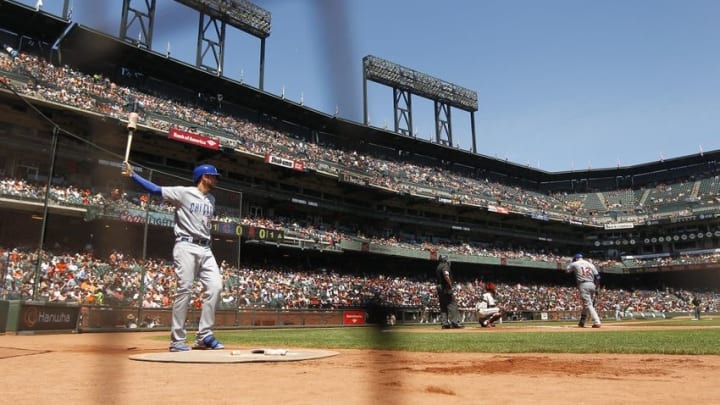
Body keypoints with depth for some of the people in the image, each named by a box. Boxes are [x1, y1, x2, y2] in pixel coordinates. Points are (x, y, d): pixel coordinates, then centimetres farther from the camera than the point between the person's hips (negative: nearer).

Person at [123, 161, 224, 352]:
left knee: (215, 286, -7)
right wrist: (132, 175, -13)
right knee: (184, 290, -9)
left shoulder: (211, 199, 19)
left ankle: (204, 336, 0)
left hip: (205, 248, 6)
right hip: (186, 246, -6)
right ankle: (177, 340, -1)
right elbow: (156, 189, -6)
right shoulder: (183, 192, -1)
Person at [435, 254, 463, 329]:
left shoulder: (438, 267, 19)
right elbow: (446, 276, -24)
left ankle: (445, 323, 7)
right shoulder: (445, 265, -8)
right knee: (452, 305, -8)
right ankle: (455, 323, -11)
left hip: (440, 288, 9)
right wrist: (450, 285, -17)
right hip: (446, 288, -9)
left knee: (443, 306, 9)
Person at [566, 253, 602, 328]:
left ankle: (597, 322, -22)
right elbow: (597, 277, 8)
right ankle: (582, 322, 23)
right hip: (592, 285, 6)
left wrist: (571, 262, 30)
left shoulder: (575, 264, 2)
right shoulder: (591, 264, 13)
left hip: (583, 285, -5)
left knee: (588, 304, -9)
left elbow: (567, 270, 19)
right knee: (586, 303, 17)